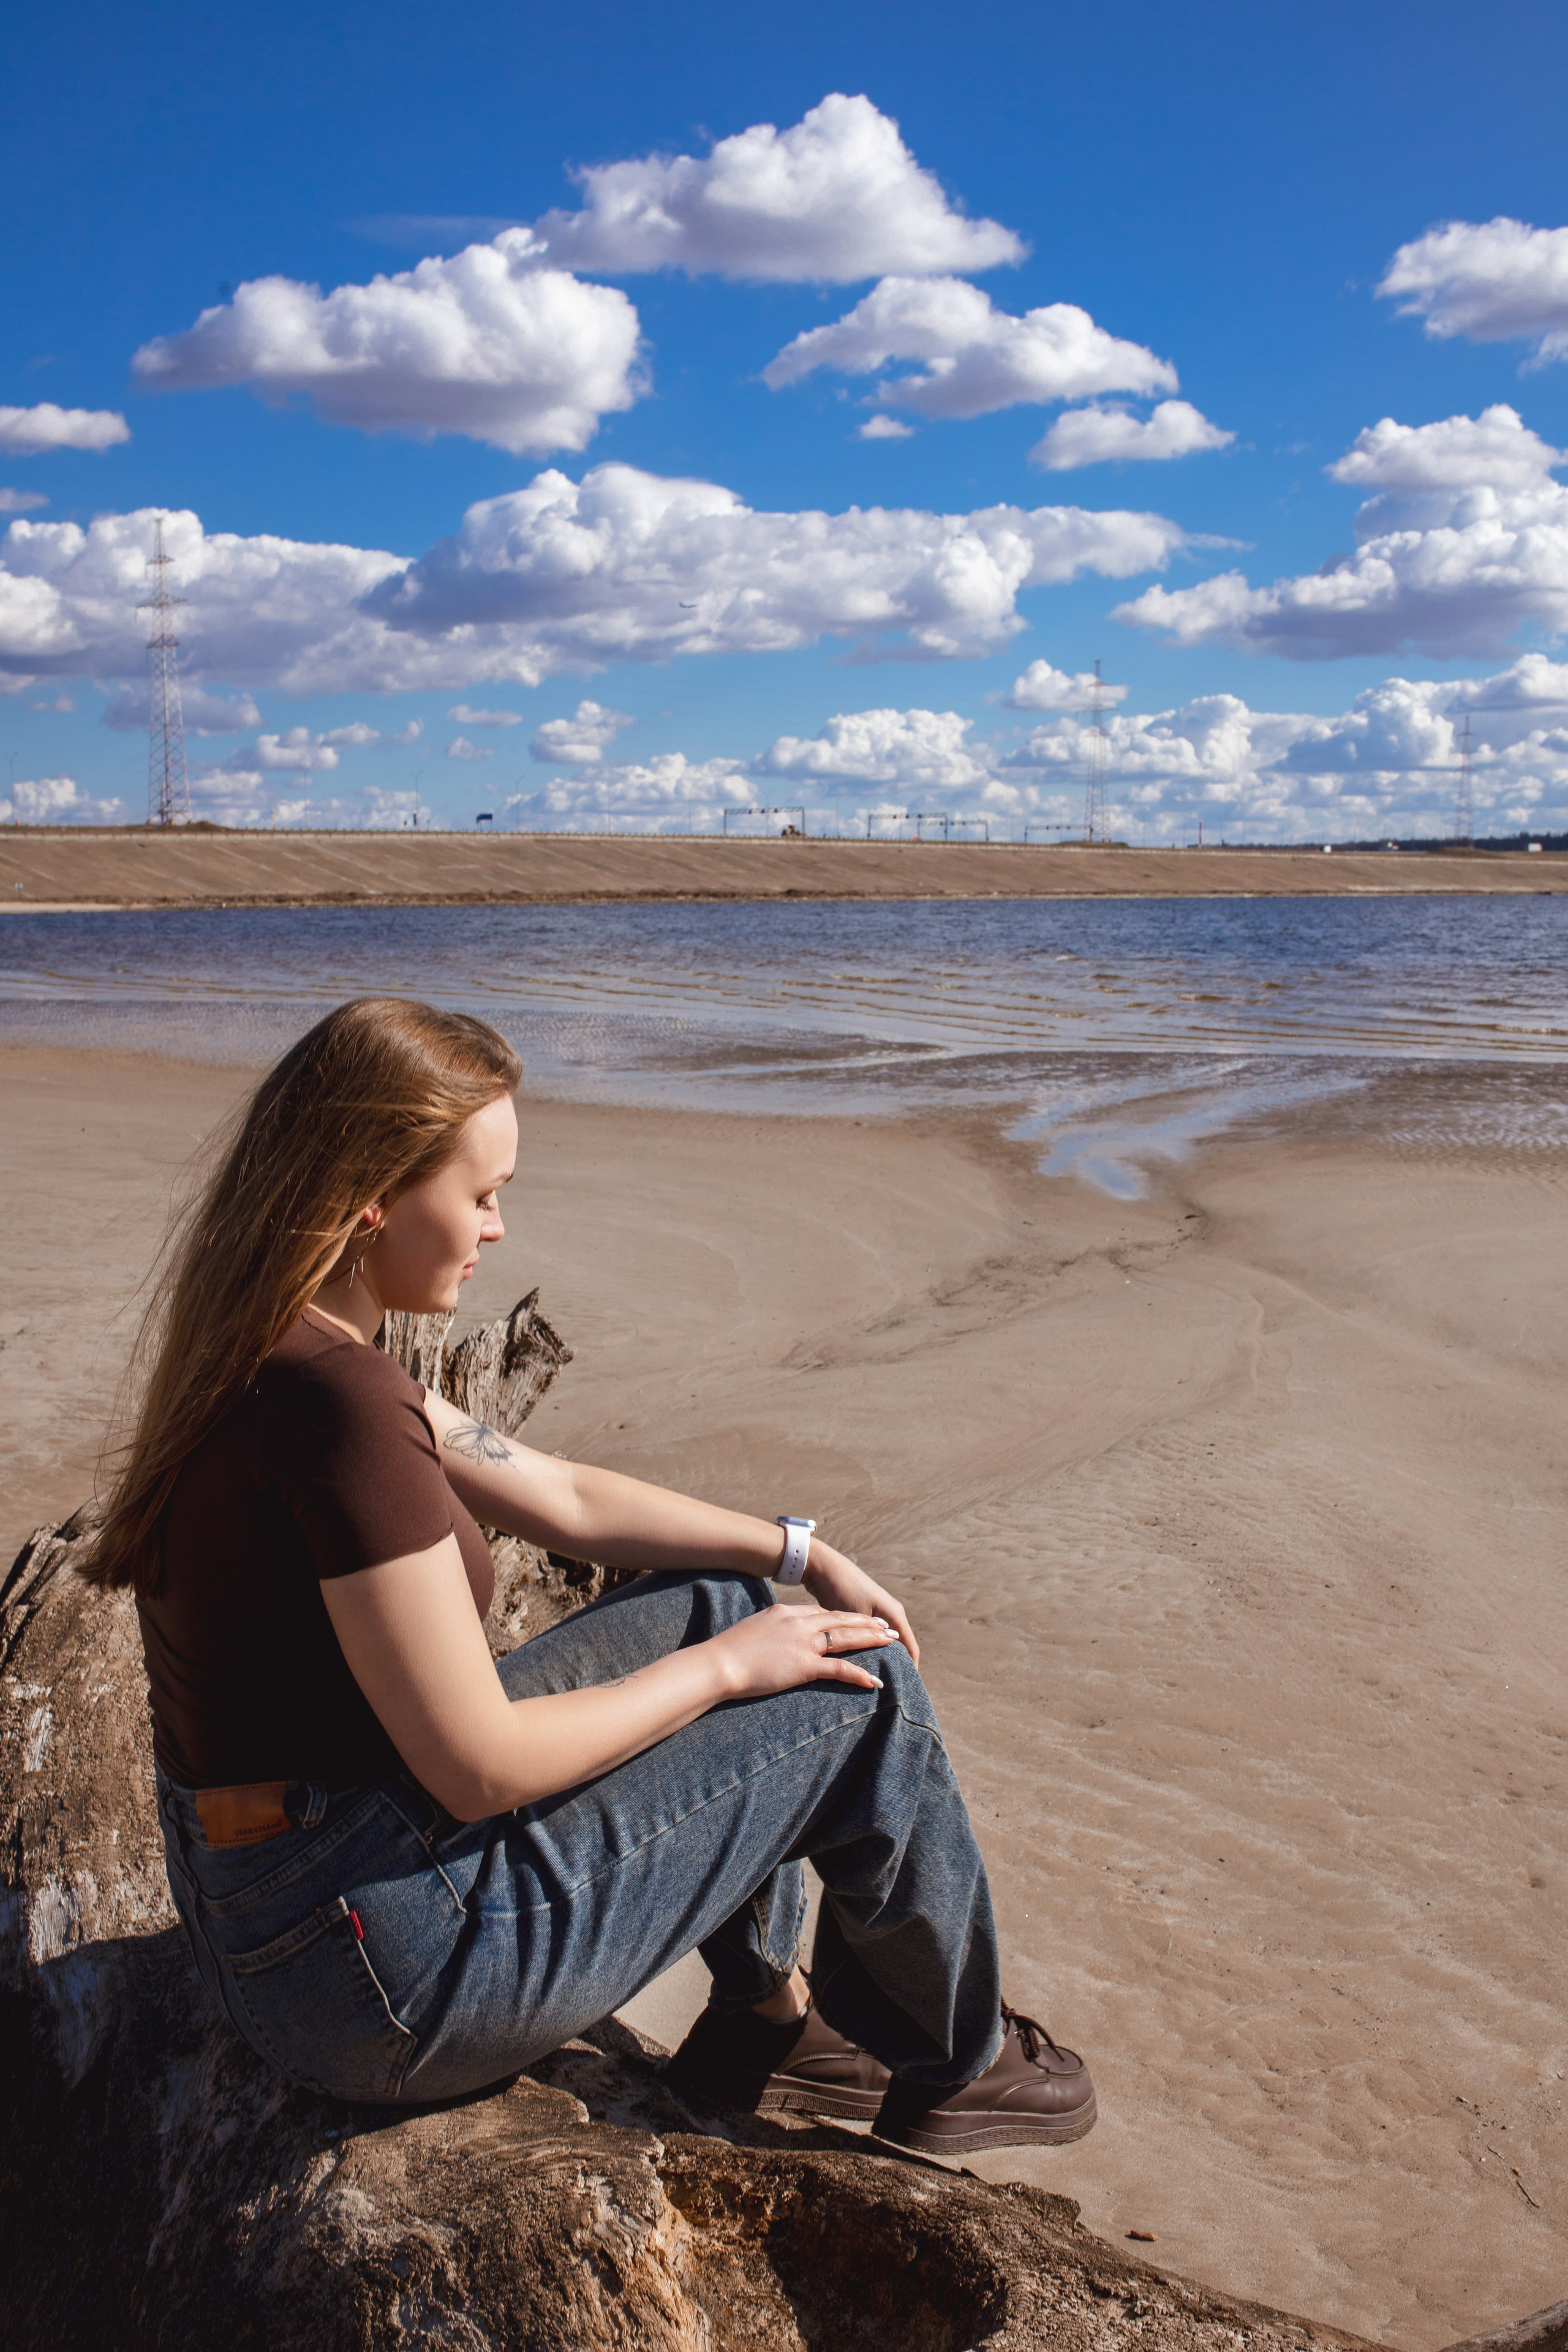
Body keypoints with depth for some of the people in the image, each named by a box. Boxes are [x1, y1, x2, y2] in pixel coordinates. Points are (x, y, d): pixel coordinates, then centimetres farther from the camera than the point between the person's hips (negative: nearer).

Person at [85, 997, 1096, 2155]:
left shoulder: (264, 1352, 4)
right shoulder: (334, 1398, -27)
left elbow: (566, 1498, 12)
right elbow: (483, 1767, -24)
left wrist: (803, 1555, 12)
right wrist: (727, 1667, -10)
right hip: (375, 1961, -9)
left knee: (718, 1598, 17)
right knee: (862, 1690, -1)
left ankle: (759, 2016, 28)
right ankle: (952, 2066, 23)